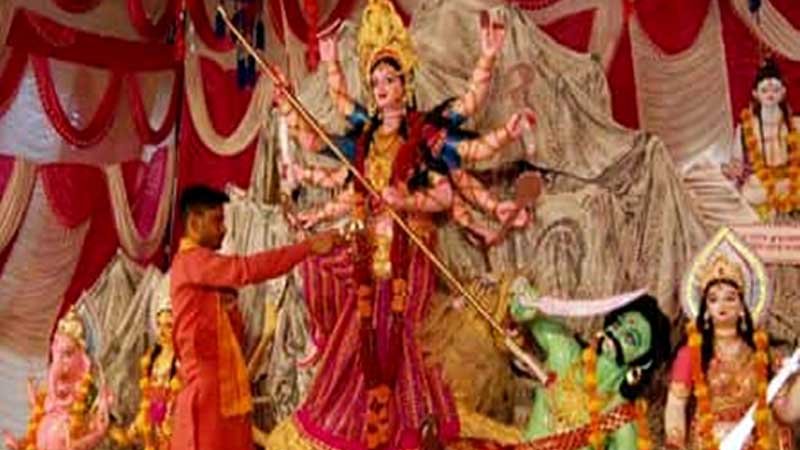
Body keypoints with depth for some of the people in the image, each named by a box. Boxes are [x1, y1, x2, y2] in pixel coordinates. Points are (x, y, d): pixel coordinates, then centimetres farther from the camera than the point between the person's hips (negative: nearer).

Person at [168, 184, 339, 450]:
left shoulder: (203, 264, 18)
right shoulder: (190, 261, -13)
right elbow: (247, 268, -27)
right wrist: (309, 247, -26)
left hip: (226, 385, 9)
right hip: (207, 386, -9)